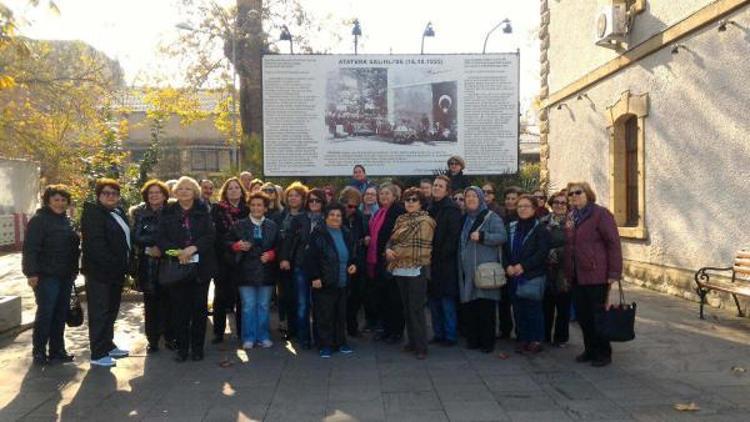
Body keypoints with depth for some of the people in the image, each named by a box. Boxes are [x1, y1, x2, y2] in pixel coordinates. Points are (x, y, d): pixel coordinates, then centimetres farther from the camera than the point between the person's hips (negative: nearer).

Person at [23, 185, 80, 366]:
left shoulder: (66, 221, 14)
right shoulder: (39, 220, -9)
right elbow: (30, 249, -16)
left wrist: (73, 271, 17)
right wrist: (32, 273, -22)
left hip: (65, 276, 7)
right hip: (46, 276, -7)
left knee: (61, 314, 10)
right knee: (45, 313, -3)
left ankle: (57, 350, 18)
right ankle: (39, 352, 9)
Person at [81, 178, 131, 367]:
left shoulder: (119, 212, 14)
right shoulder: (93, 213, -11)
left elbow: (126, 238, 17)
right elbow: (95, 244, -20)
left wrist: (124, 265, 7)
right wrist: (112, 265, -22)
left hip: (116, 272, 8)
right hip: (99, 272, -8)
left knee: (111, 310, 17)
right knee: (99, 313, -2)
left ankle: (108, 346, 29)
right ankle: (98, 354, 4)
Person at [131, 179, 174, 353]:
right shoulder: (140, 213, 5)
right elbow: (135, 237, -2)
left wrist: (162, 248, -12)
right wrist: (149, 249, -14)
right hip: (148, 265, 0)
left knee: (167, 302, 3)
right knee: (150, 304, 4)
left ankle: (169, 337, 15)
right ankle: (153, 340, 13)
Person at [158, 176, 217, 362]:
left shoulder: (203, 211, 5)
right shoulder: (168, 212, 5)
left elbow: (210, 235, -4)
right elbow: (161, 239, -2)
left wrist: (193, 248, -20)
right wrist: (178, 252, -18)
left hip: (200, 267, 0)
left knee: (199, 308, 4)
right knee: (179, 308, 3)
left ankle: (197, 347, 14)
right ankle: (181, 347, 14)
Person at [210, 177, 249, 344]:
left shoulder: (247, 210, 7)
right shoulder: (217, 209, 2)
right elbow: (214, 233, -5)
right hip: (222, 259, -1)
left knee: (241, 297, 6)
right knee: (221, 296, 3)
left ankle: (243, 331, 15)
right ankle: (218, 332, 11)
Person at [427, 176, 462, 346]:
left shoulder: (452, 209, -7)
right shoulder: (431, 208, 14)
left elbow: (453, 236, -14)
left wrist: (441, 255, -15)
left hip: (445, 262, -7)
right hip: (432, 262, 7)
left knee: (447, 301, -3)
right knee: (434, 300, 10)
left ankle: (450, 336, 7)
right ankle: (438, 333, 20)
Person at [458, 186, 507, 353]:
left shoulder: (491, 217, 0)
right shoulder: (465, 219, 19)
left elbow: (502, 236, -12)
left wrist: (481, 236, -21)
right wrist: (459, 267, 16)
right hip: (467, 271, 6)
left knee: (485, 308, -4)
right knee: (468, 307, 4)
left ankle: (487, 342, 5)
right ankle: (472, 339, 15)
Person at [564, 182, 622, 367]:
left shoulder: (601, 214, -8)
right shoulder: (572, 217, 15)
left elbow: (613, 244, -13)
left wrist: (614, 273, -17)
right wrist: (567, 272, 12)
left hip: (596, 275, -7)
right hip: (577, 276, 7)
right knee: (582, 315, 12)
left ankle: (603, 353, 15)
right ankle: (590, 350, 26)